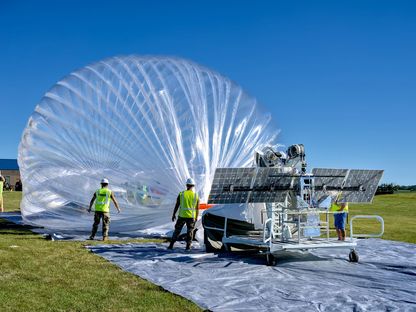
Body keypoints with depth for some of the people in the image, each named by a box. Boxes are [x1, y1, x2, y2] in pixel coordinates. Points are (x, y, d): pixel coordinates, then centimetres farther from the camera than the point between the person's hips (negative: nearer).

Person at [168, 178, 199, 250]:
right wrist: (196, 217, 12)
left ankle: (171, 245, 13)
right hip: (191, 216, 0)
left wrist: (173, 215, 8)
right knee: (190, 231, 13)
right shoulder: (196, 195, -1)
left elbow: (177, 205, -1)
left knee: (177, 230, 11)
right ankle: (188, 246, 10)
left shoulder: (181, 194, -3)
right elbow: (197, 208, 2)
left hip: (182, 215, 0)